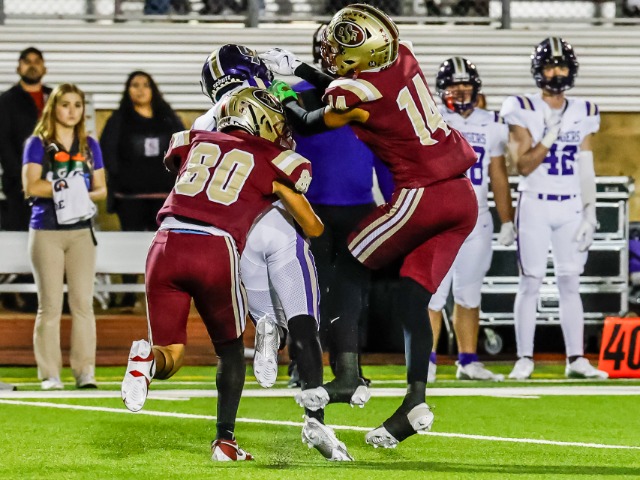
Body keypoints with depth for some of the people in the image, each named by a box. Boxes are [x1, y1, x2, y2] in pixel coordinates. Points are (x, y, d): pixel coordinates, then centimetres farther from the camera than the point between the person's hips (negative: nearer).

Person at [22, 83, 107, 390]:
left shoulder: (89, 146, 12)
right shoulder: (38, 144, 0)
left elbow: (101, 189, 10)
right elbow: (30, 186, -12)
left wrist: (85, 195, -11)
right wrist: (67, 187, -16)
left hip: (81, 230, 3)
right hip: (46, 232, -3)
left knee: (83, 302, -2)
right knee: (50, 305, -1)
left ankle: (85, 371, 0)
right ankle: (49, 374, 3)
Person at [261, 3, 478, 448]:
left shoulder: (357, 93, -17)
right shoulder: (402, 57, 4)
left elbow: (312, 123, 5)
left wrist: (284, 96, 22)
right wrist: (297, 69, 28)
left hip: (421, 196, -8)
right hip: (463, 197, 8)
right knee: (412, 298, 7)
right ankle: (416, 399, -1)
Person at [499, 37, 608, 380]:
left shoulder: (582, 114, 9)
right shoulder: (524, 111, -3)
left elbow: (586, 171, 10)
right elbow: (523, 166, -9)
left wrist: (590, 214, 4)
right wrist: (550, 136, -18)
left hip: (571, 208, 3)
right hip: (535, 206, -3)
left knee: (570, 283, 5)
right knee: (531, 283, -3)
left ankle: (576, 359, 6)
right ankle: (524, 359, 2)